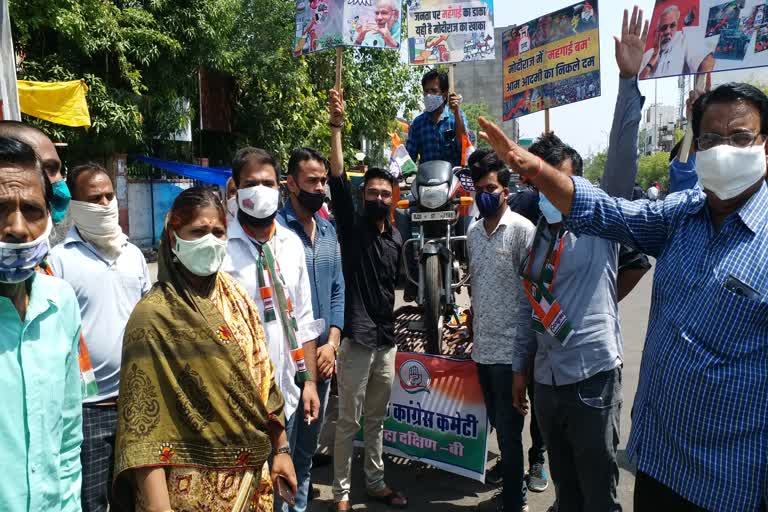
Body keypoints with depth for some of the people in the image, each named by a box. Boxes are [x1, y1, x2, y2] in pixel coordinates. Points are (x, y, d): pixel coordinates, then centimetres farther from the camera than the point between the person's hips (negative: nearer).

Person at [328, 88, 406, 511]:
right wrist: (336, 127, -25)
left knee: (376, 419, 17)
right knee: (349, 421, 4)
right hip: (357, 339, -5)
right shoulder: (351, 227, -5)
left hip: (387, 340, 5)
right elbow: (337, 180, -18)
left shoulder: (397, 239, 10)